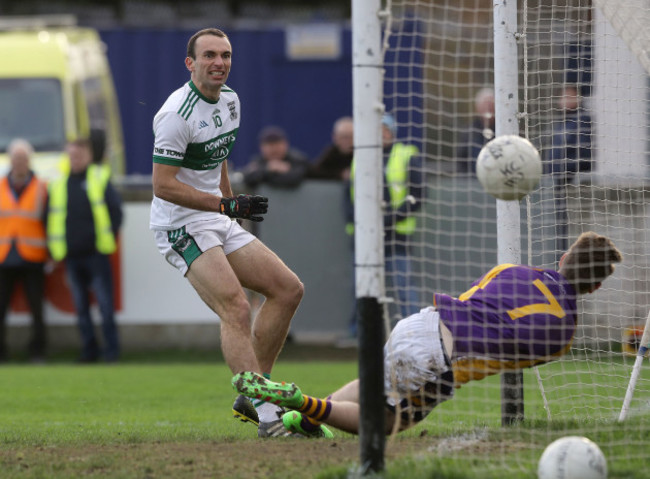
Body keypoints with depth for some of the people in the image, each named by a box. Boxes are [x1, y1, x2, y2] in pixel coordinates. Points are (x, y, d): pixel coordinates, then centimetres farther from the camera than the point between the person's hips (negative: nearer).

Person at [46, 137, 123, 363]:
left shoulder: (100, 179, 0)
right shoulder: (58, 184, 9)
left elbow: (115, 209, 0)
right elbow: (51, 217, 11)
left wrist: (109, 237, -4)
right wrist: (53, 248, 5)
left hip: (96, 253, -4)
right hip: (71, 255, 4)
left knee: (105, 304, -4)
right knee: (81, 307, 7)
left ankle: (111, 350, 0)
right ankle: (89, 350, 14)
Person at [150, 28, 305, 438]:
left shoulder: (230, 100, 10)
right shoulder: (178, 113, -18)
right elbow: (163, 185, -21)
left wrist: (235, 206, 28)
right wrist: (226, 205, -24)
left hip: (219, 222, 9)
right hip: (182, 226, -9)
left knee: (288, 289, 5)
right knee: (236, 308, -24)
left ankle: (252, 396, 8)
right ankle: (267, 417, -33)